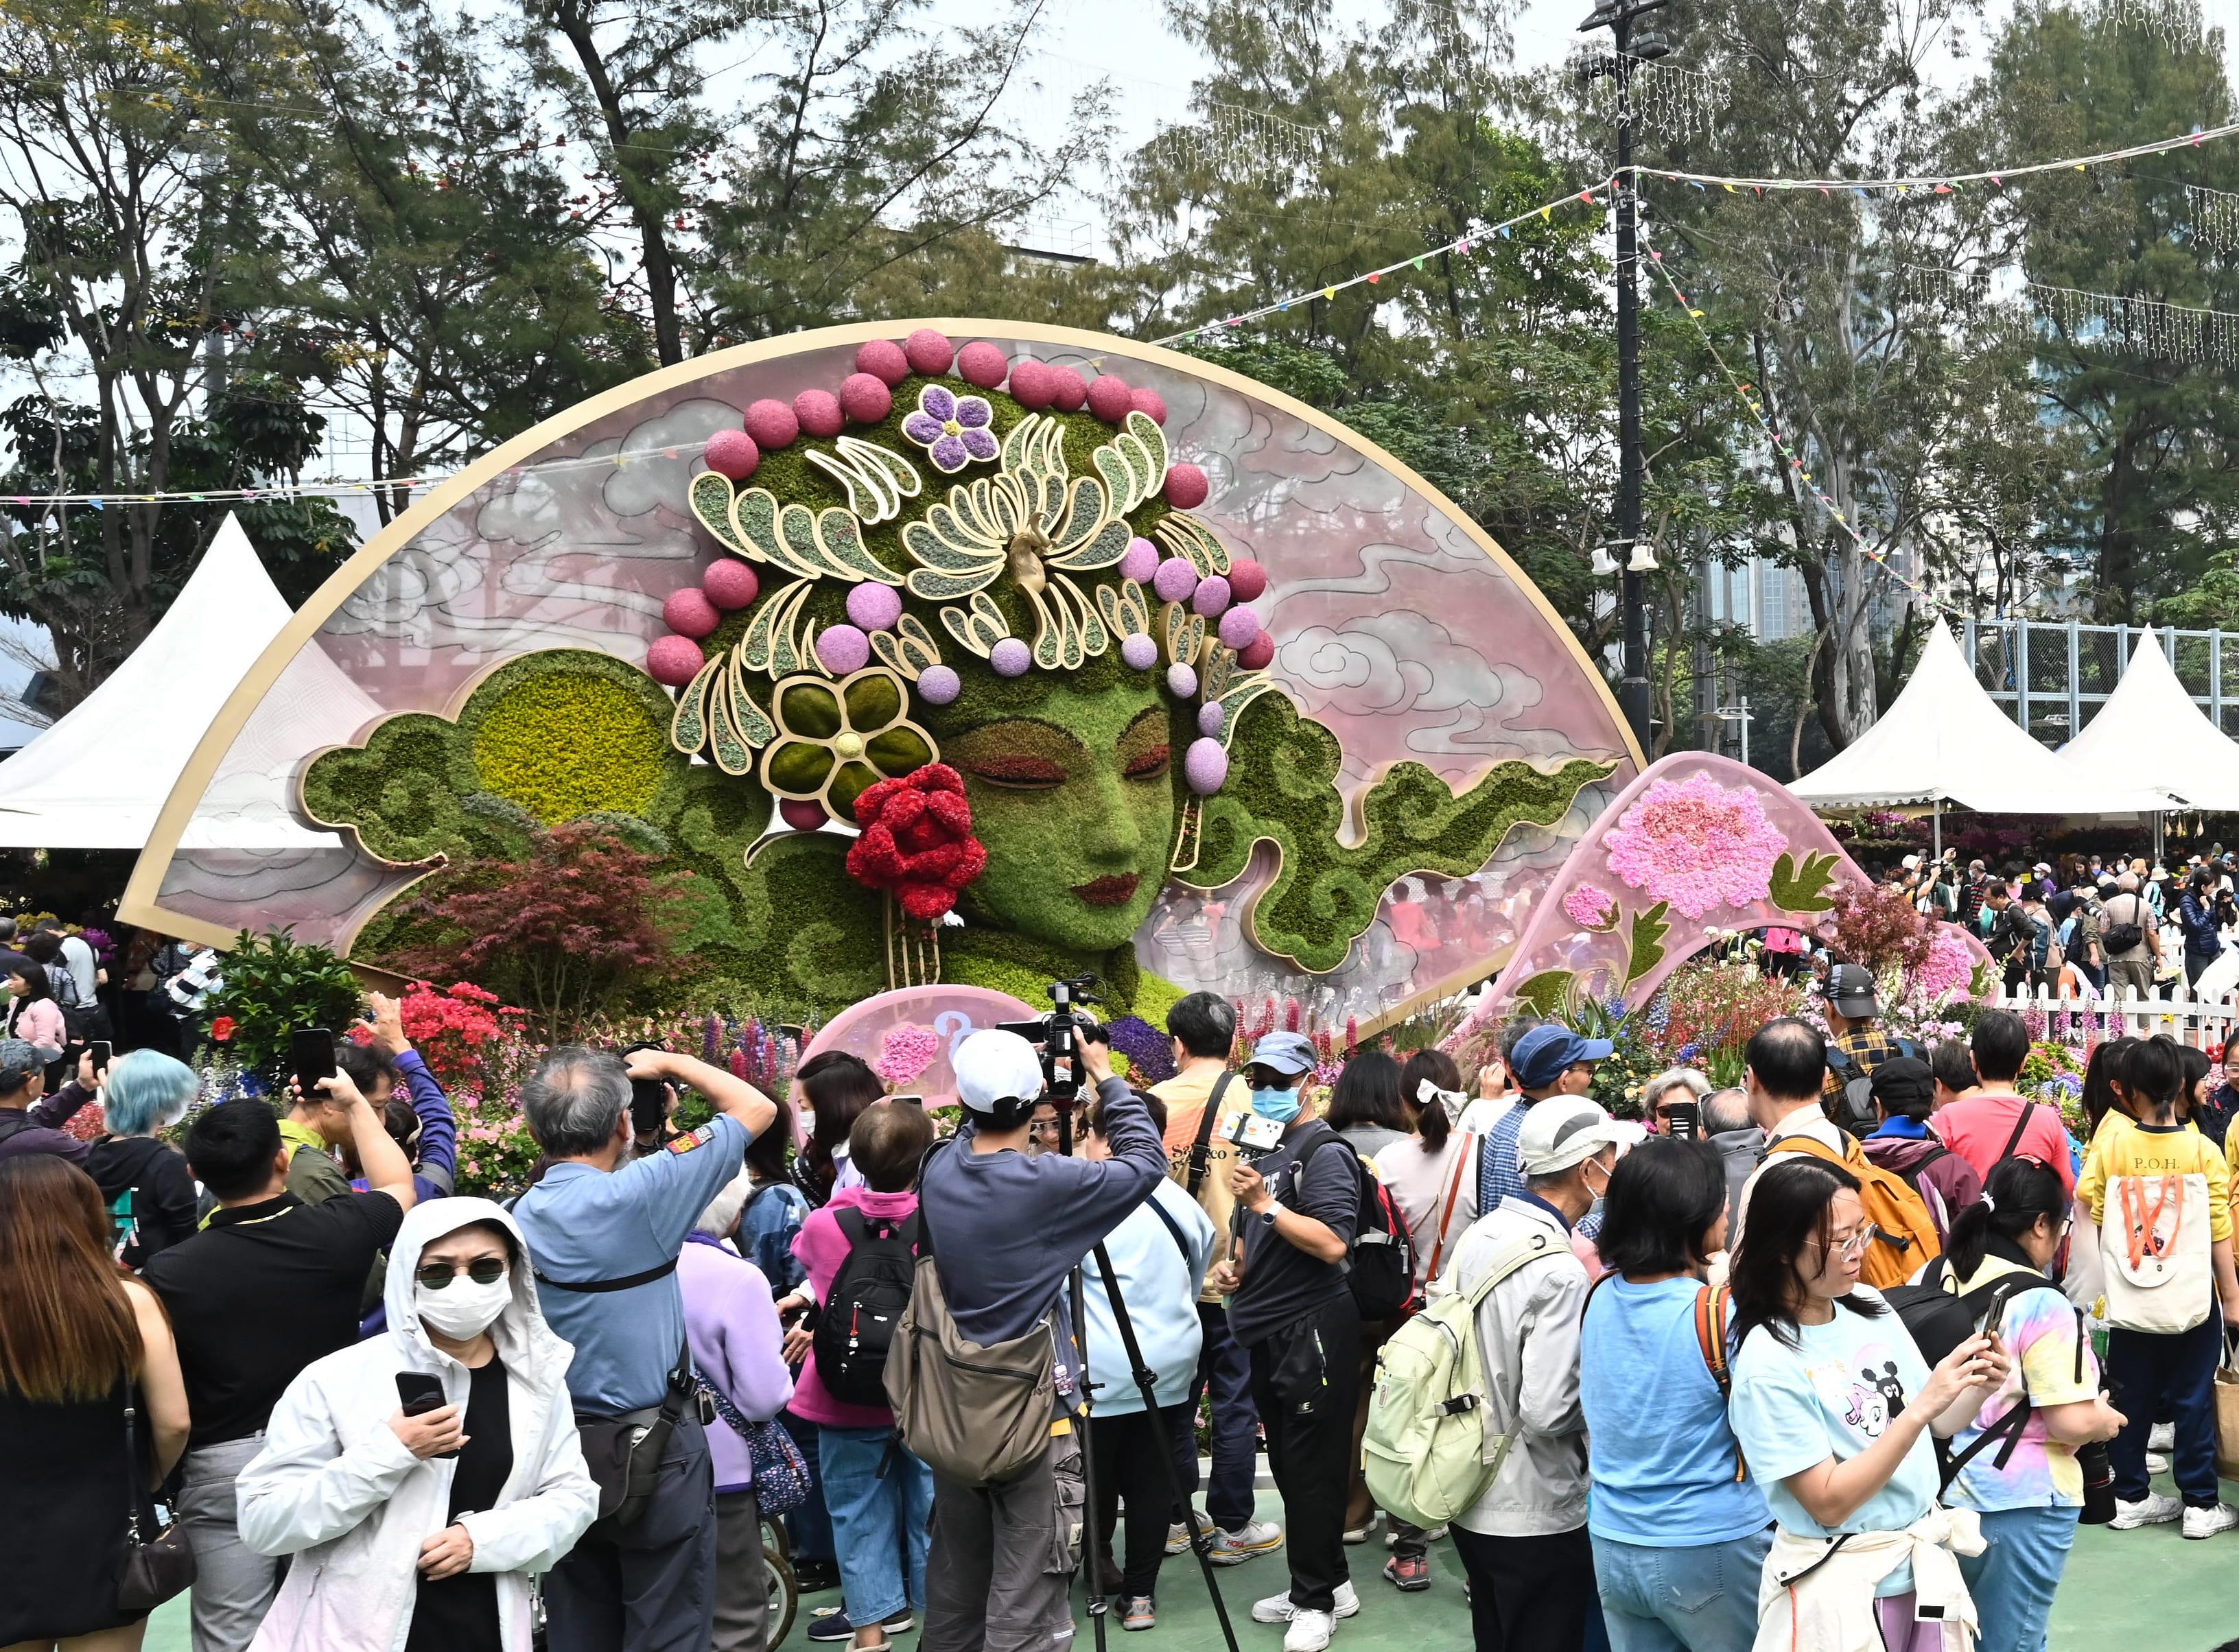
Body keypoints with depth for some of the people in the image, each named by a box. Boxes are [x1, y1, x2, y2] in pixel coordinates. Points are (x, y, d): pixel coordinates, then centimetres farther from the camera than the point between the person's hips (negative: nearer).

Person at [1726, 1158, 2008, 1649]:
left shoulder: (1869, 1305, -1)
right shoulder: (1768, 1362, -20)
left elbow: (1936, 1424, 8)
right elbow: (1830, 1503, -21)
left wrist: (1976, 1389, -13)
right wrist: (1922, 1407, -27)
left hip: (1924, 1562, 6)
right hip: (1842, 1584, -6)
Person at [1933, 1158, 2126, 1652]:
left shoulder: (1932, 1278, 2)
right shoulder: (2041, 1305, -19)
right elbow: (2070, 1423, -21)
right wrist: (2105, 1421, -1)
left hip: (1938, 1487, 7)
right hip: (2017, 1503, -7)